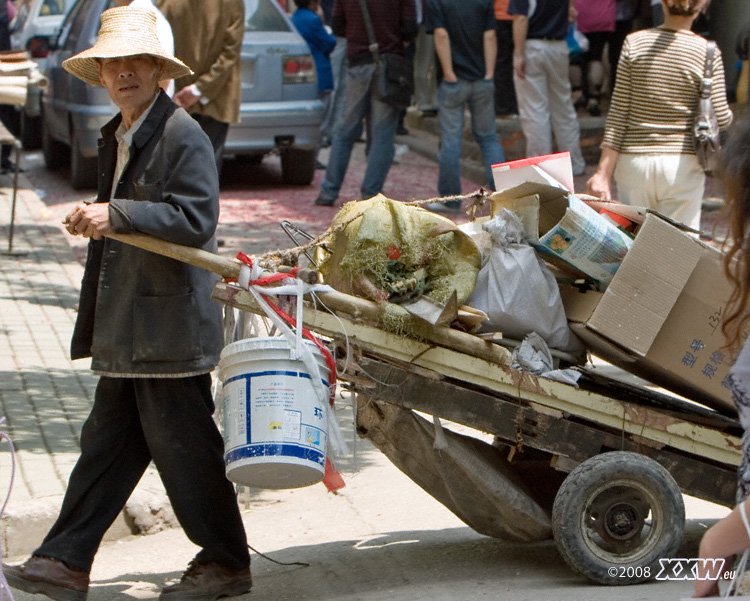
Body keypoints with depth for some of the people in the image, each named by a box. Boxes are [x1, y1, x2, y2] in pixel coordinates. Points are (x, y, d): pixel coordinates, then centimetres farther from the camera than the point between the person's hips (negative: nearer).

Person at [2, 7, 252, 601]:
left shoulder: (183, 135, -13)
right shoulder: (116, 138, 17)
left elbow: (196, 218, -24)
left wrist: (117, 215, -27)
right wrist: (94, 221, 14)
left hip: (170, 325, -9)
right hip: (127, 334, 9)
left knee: (183, 448, 0)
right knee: (108, 443, 11)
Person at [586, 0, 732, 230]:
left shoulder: (634, 43, -1)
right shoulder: (707, 52, -5)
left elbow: (617, 114, -2)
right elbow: (721, 118, -4)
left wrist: (603, 172, 0)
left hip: (634, 162, 1)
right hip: (682, 165, -1)